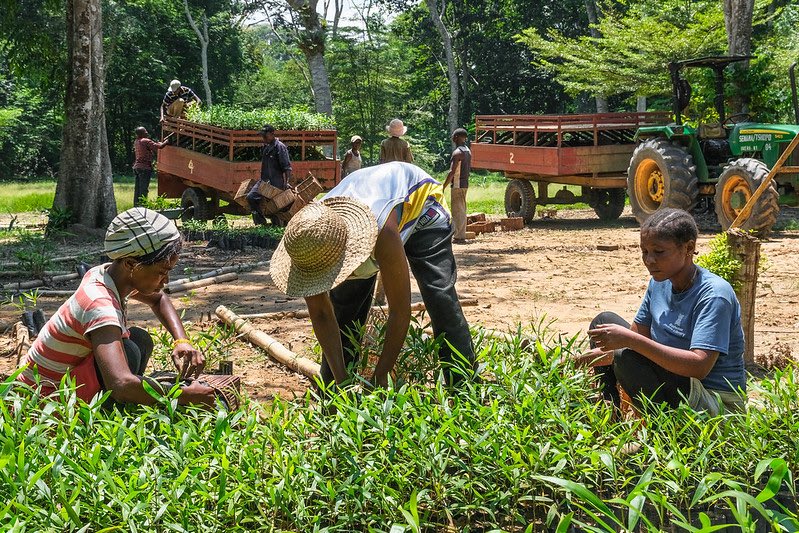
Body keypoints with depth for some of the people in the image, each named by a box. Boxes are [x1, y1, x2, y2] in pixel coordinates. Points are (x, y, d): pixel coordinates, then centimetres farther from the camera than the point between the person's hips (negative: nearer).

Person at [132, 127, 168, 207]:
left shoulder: (136, 142, 13)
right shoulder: (146, 141, -13)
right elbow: (159, 146, -17)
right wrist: (166, 142, 0)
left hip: (137, 166, 8)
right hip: (145, 167, -8)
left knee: (137, 188, 12)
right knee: (144, 189, -8)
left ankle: (136, 206, 15)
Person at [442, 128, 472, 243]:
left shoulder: (457, 152, -16)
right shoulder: (468, 151, 13)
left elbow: (452, 172, -20)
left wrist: (443, 187, -17)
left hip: (457, 185, -9)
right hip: (465, 184, 9)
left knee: (457, 210, -6)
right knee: (462, 210, 13)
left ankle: (459, 237, -7)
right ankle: (461, 235, 16)